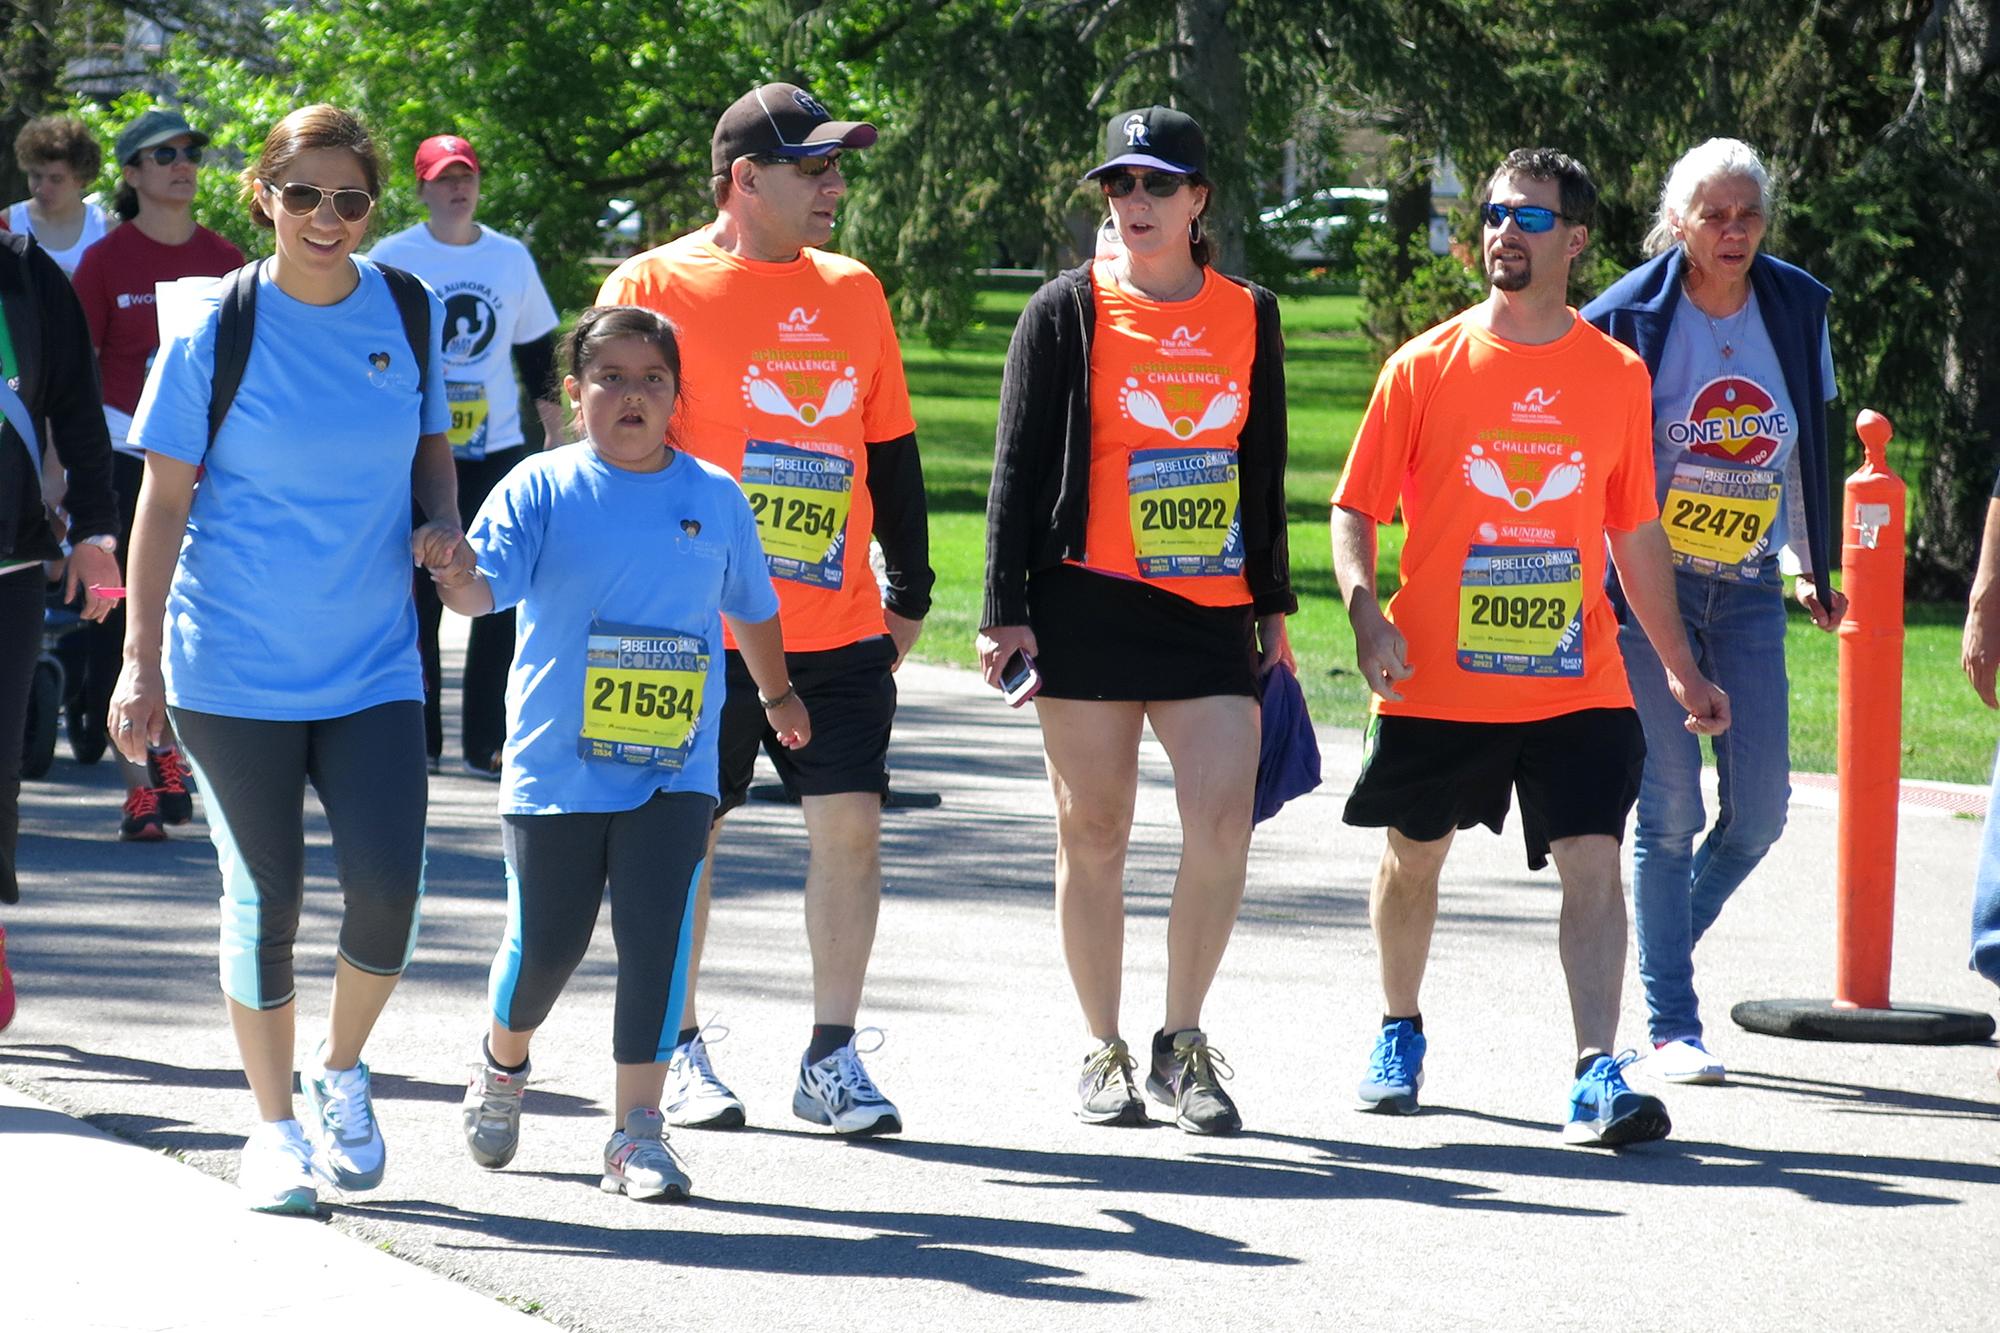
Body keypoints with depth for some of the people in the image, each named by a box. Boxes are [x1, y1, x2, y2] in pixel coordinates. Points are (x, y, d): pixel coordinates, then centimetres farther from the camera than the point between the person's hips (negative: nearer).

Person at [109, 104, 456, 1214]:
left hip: (373, 665, 2)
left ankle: (340, 1069, 17)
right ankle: (274, 1124, 19)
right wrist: (140, 661, -9)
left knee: (387, 884, -11)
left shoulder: (411, 312, 2)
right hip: (235, 666, -2)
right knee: (264, 897, 2)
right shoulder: (216, 330, -7)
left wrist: (442, 523, -4)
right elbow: (165, 499, -4)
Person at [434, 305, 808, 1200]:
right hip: (556, 766, -1)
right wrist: (453, 572, -37)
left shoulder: (715, 497, 6)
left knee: (657, 936, -10)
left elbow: (751, 608, 22)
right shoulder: (541, 489, -2)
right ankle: (503, 1067, 37)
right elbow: (482, 589, -14)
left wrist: (778, 695, 35)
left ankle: (638, 1130, -5)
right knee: (545, 941, 5)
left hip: (674, 768, 1)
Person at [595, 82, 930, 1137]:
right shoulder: (655, 286, -3)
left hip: (840, 626, 4)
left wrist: (909, 594, 16)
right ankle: (680, 1054, 17)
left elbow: (890, 450, 18)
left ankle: (833, 1060, 4)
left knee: (849, 825, -3)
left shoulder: (853, 293, 12)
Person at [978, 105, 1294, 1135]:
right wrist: (1006, 611, -5)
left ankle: (1182, 1041, 3)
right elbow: (1018, 466, 1)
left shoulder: (1248, 317, 11)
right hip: (1089, 603, -2)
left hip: (1212, 606, 2)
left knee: (1224, 819, -12)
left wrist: (1274, 608, 17)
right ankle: (1104, 1052, 14)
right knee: (1093, 830, 2)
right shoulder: (1068, 312, 2)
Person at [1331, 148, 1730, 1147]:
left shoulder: (1618, 377, 4)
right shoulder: (1426, 366, -1)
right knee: (1413, 859, 16)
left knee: (1592, 860, -15)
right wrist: (1367, 616, -16)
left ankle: (1599, 1074, -20)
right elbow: (1356, 509, 1)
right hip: (1436, 681, 0)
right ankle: (1399, 1031, 40)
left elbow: (1636, 532, 13)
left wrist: (1680, 668, 14)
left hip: (1575, 682, 0)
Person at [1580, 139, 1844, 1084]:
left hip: (1748, 590, 4)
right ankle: (1670, 1029, -2)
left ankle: (1663, 945, 25)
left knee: (1758, 811, -1)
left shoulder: (1796, 309, 2)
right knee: (1671, 809, -8)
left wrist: (1813, 568, 21)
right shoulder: (1629, 321, -11)